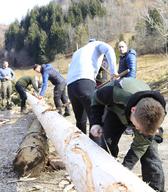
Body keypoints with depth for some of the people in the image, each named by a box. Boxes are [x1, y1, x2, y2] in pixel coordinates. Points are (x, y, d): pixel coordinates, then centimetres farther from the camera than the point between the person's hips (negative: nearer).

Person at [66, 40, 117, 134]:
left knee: (81, 121, 16)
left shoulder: (77, 52, 40)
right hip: (84, 83, -7)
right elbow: (109, 49, -1)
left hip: (70, 85, 7)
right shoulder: (98, 44, 23)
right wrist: (114, 72, -7)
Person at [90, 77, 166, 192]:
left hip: (145, 116, 0)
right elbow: (97, 98, -19)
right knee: (107, 147, -8)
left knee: (150, 155, -13)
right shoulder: (117, 93, -46)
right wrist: (96, 122, -26)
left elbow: (140, 146, -28)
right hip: (117, 111, 1)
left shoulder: (155, 114, -38)